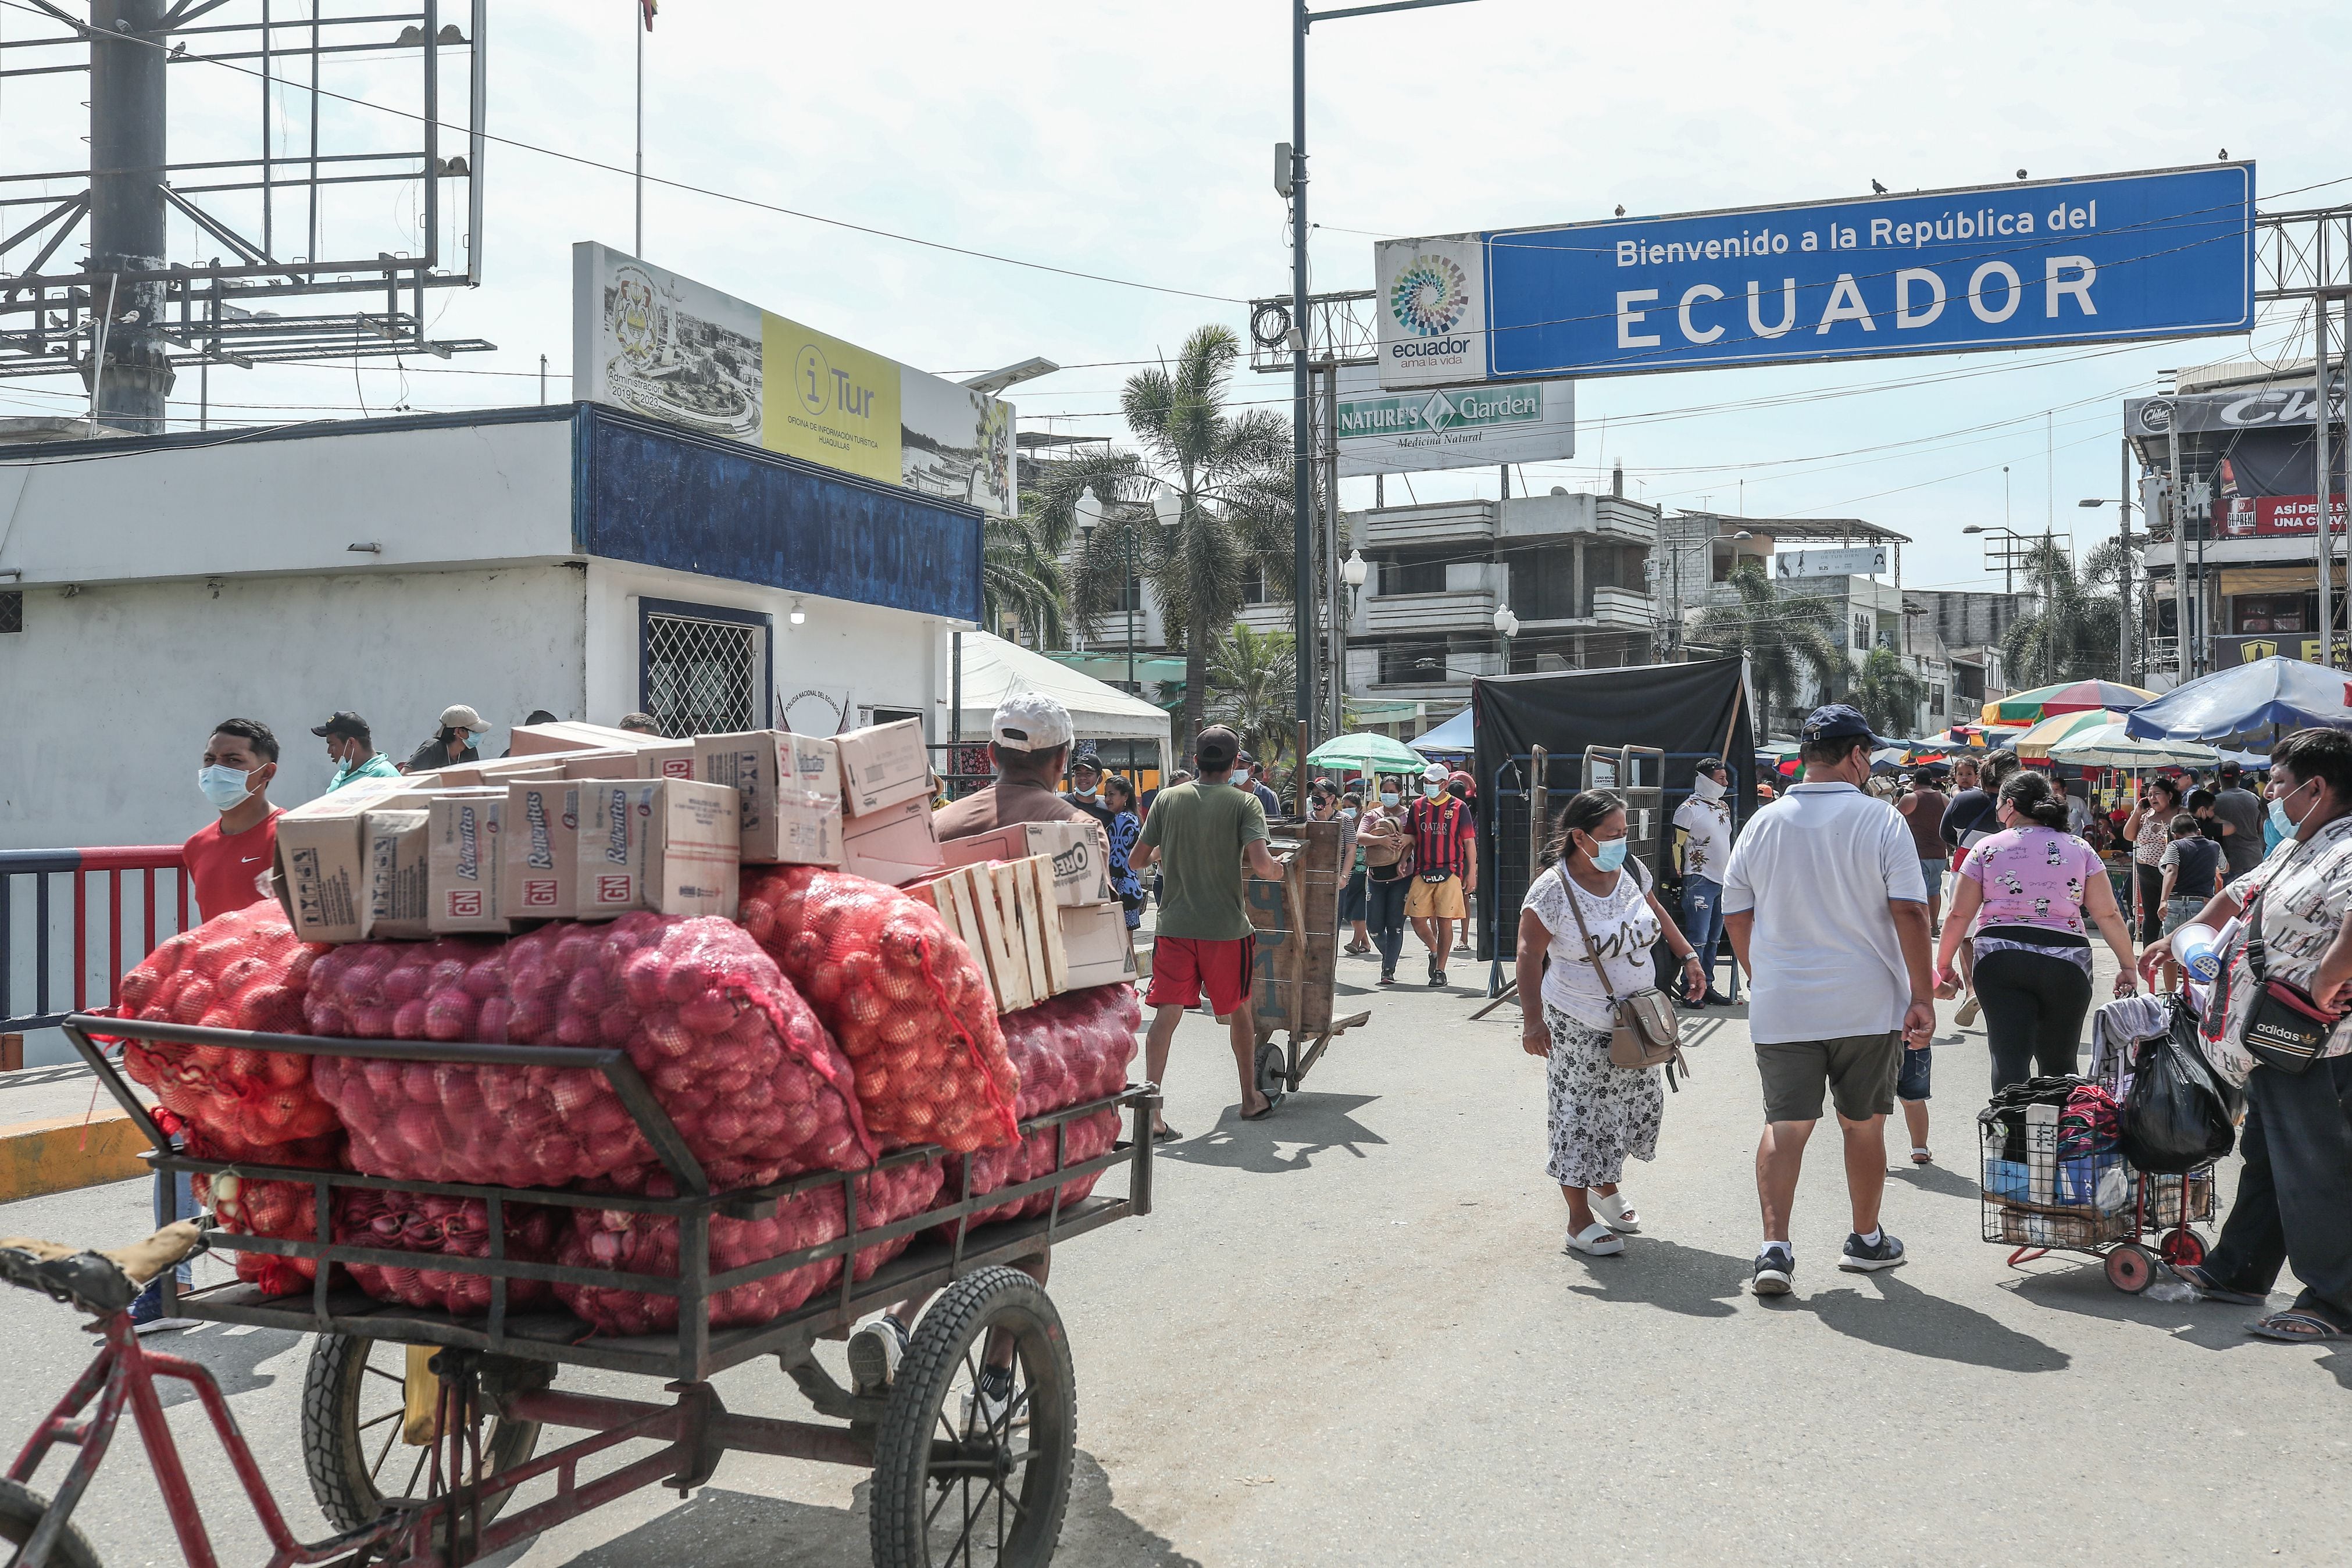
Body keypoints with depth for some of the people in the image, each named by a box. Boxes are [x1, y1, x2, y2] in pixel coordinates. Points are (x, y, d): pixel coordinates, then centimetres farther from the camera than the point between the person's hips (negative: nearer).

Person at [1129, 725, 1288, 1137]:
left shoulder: (1168, 799, 3)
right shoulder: (1245, 802, -6)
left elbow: (1138, 859, 7)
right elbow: (1261, 866, -18)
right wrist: (1278, 870, 4)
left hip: (1174, 925, 1)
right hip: (1226, 927, -1)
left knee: (1167, 1014, -3)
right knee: (1239, 1010, 18)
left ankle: (1151, 1111, -15)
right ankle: (1250, 1098, 32)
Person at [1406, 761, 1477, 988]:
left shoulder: (1458, 808, 1)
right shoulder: (1418, 806, 11)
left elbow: (1470, 842, 3)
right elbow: (1410, 838, 18)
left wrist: (1471, 874, -1)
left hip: (1450, 873, -3)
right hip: (1422, 873, 3)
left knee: (1445, 922, -4)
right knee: (1417, 919, -3)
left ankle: (1440, 970, 6)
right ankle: (1434, 951, 27)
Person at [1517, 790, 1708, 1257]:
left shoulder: (1632, 871, 0)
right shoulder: (1553, 890, -19)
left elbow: (1658, 914, 18)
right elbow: (1529, 954, -18)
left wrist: (1688, 957, 15)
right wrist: (1532, 1019, -22)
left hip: (1634, 1018, 7)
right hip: (1578, 1024, -7)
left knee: (1637, 1103, 14)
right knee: (1583, 1114, -2)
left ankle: (1606, 1188, 38)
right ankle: (1580, 1222, 8)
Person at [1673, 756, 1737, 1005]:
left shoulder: (1724, 807, 15)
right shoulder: (1690, 808, -10)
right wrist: (1680, 875, -10)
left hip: (1723, 881, 8)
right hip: (1700, 881, -8)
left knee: (1714, 938, 11)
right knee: (1698, 938, -8)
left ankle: (1707, 987, 18)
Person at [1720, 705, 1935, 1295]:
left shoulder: (1763, 824, 2)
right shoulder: (1881, 821, -6)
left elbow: (1736, 916, 7)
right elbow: (1909, 913, -11)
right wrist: (1921, 997, -6)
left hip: (1781, 1008, 1)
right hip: (1867, 1005, -1)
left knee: (1784, 1125, 3)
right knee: (1863, 1125, 13)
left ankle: (1774, 1247, -7)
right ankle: (1866, 1240, 27)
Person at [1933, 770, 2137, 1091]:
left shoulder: (1988, 849, 5)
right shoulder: (2079, 849, 9)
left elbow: (1959, 914, 4)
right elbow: (2108, 914, 5)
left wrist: (1943, 963, 15)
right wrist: (2128, 967, 12)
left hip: (1999, 959, -2)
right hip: (2065, 963, 2)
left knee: (2009, 1062, -6)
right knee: (2059, 1065, 15)